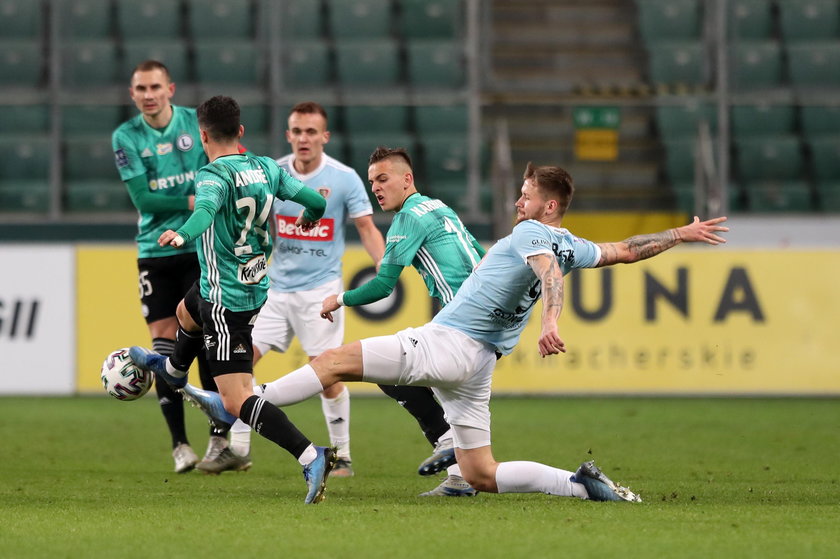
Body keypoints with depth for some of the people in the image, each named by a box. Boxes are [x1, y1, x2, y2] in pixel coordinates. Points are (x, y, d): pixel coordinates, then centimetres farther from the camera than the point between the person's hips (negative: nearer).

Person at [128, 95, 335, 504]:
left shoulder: (214, 175, -21)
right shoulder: (267, 169, -1)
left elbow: (206, 209, -42)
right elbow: (317, 201, 3)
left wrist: (183, 234, -61)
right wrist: (308, 218, 27)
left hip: (226, 298, -9)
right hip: (256, 285, 9)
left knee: (237, 401, -11)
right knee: (187, 311, 40)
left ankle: (310, 457, -25)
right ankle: (173, 371, 72)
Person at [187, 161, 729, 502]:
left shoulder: (531, 233, -7)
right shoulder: (572, 246, 16)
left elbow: (548, 270, -27)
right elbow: (628, 249, 29)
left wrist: (550, 321, -47)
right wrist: (683, 234, 44)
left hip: (445, 344, -8)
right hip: (479, 363, 8)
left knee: (335, 360, -11)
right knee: (482, 475, 8)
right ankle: (583, 483, -4)